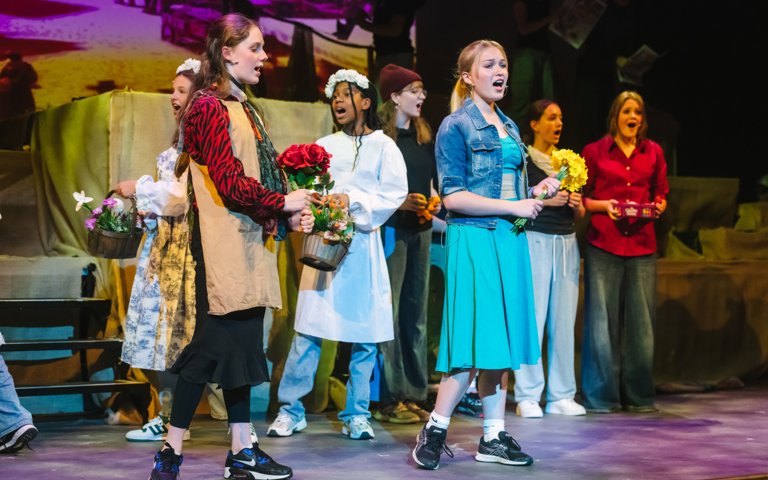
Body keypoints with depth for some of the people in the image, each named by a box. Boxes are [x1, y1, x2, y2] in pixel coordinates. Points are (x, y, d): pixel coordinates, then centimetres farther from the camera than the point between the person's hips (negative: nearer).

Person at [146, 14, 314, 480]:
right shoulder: (209, 106, -11)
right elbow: (230, 184, -19)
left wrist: (291, 214, 2)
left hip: (251, 246, 9)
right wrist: (284, 203, -8)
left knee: (242, 347, 11)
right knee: (211, 346, -6)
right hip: (224, 247, -9)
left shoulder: (245, 109, 17)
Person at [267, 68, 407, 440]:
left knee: (364, 334, 1)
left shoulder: (383, 145, 6)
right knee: (308, 331, -4)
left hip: (363, 244, -1)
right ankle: (291, 409, 2)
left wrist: (353, 200, -16)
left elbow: (395, 193, -5)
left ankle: (356, 414, 10)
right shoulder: (324, 146, 14)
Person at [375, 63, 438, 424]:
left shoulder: (424, 137, 15)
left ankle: (414, 395, 14)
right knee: (389, 313, -7)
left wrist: (434, 201, 4)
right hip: (391, 229, -7)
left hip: (420, 230, 7)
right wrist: (401, 201, -18)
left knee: (416, 313, 8)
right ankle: (390, 399, -3)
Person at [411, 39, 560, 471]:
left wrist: (537, 191, 7)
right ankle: (434, 431, 1)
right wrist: (514, 206, -14)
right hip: (474, 240, -7)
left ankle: (494, 436, 12)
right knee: (477, 339, -11)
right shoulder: (456, 126, -5)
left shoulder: (509, 126, 18)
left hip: (510, 241, 7)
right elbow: (454, 197, -12)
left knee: (502, 339, 7)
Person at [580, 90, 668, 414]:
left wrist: (657, 207, -3)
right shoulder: (595, 152, 5)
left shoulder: (653, 152, 12)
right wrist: (604, 205, -11)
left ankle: (639, 396, 12)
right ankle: (601, 396, 5)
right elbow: (581, 198, 7)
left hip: (641, 244, 3)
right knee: (602, 320, -3)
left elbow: (662, 195, 18)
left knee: (641, 320, 2)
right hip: (604, 244, -2)